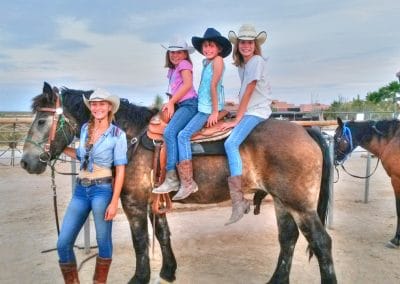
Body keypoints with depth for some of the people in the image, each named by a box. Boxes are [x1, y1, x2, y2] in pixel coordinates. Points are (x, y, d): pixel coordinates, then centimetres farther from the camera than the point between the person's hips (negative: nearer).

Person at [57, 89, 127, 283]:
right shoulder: (85, 128, 9)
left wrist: (114, 202, -14)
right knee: (63, 244, 5)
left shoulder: (118, 135, -6)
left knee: (103, 242, 7)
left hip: (102, 190, -5)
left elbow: (120, 170, -8)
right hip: (81, 190, 5)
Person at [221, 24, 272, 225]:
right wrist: (236, 118, 6)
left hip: (257, 111, -10)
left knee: (231, 143, -27)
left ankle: (238, 202, -29)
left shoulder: (257, 61, -10)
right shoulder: (241, 64, 16)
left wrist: (236, 120, -14)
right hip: (246, 112, 10)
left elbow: (248, 93, -14)